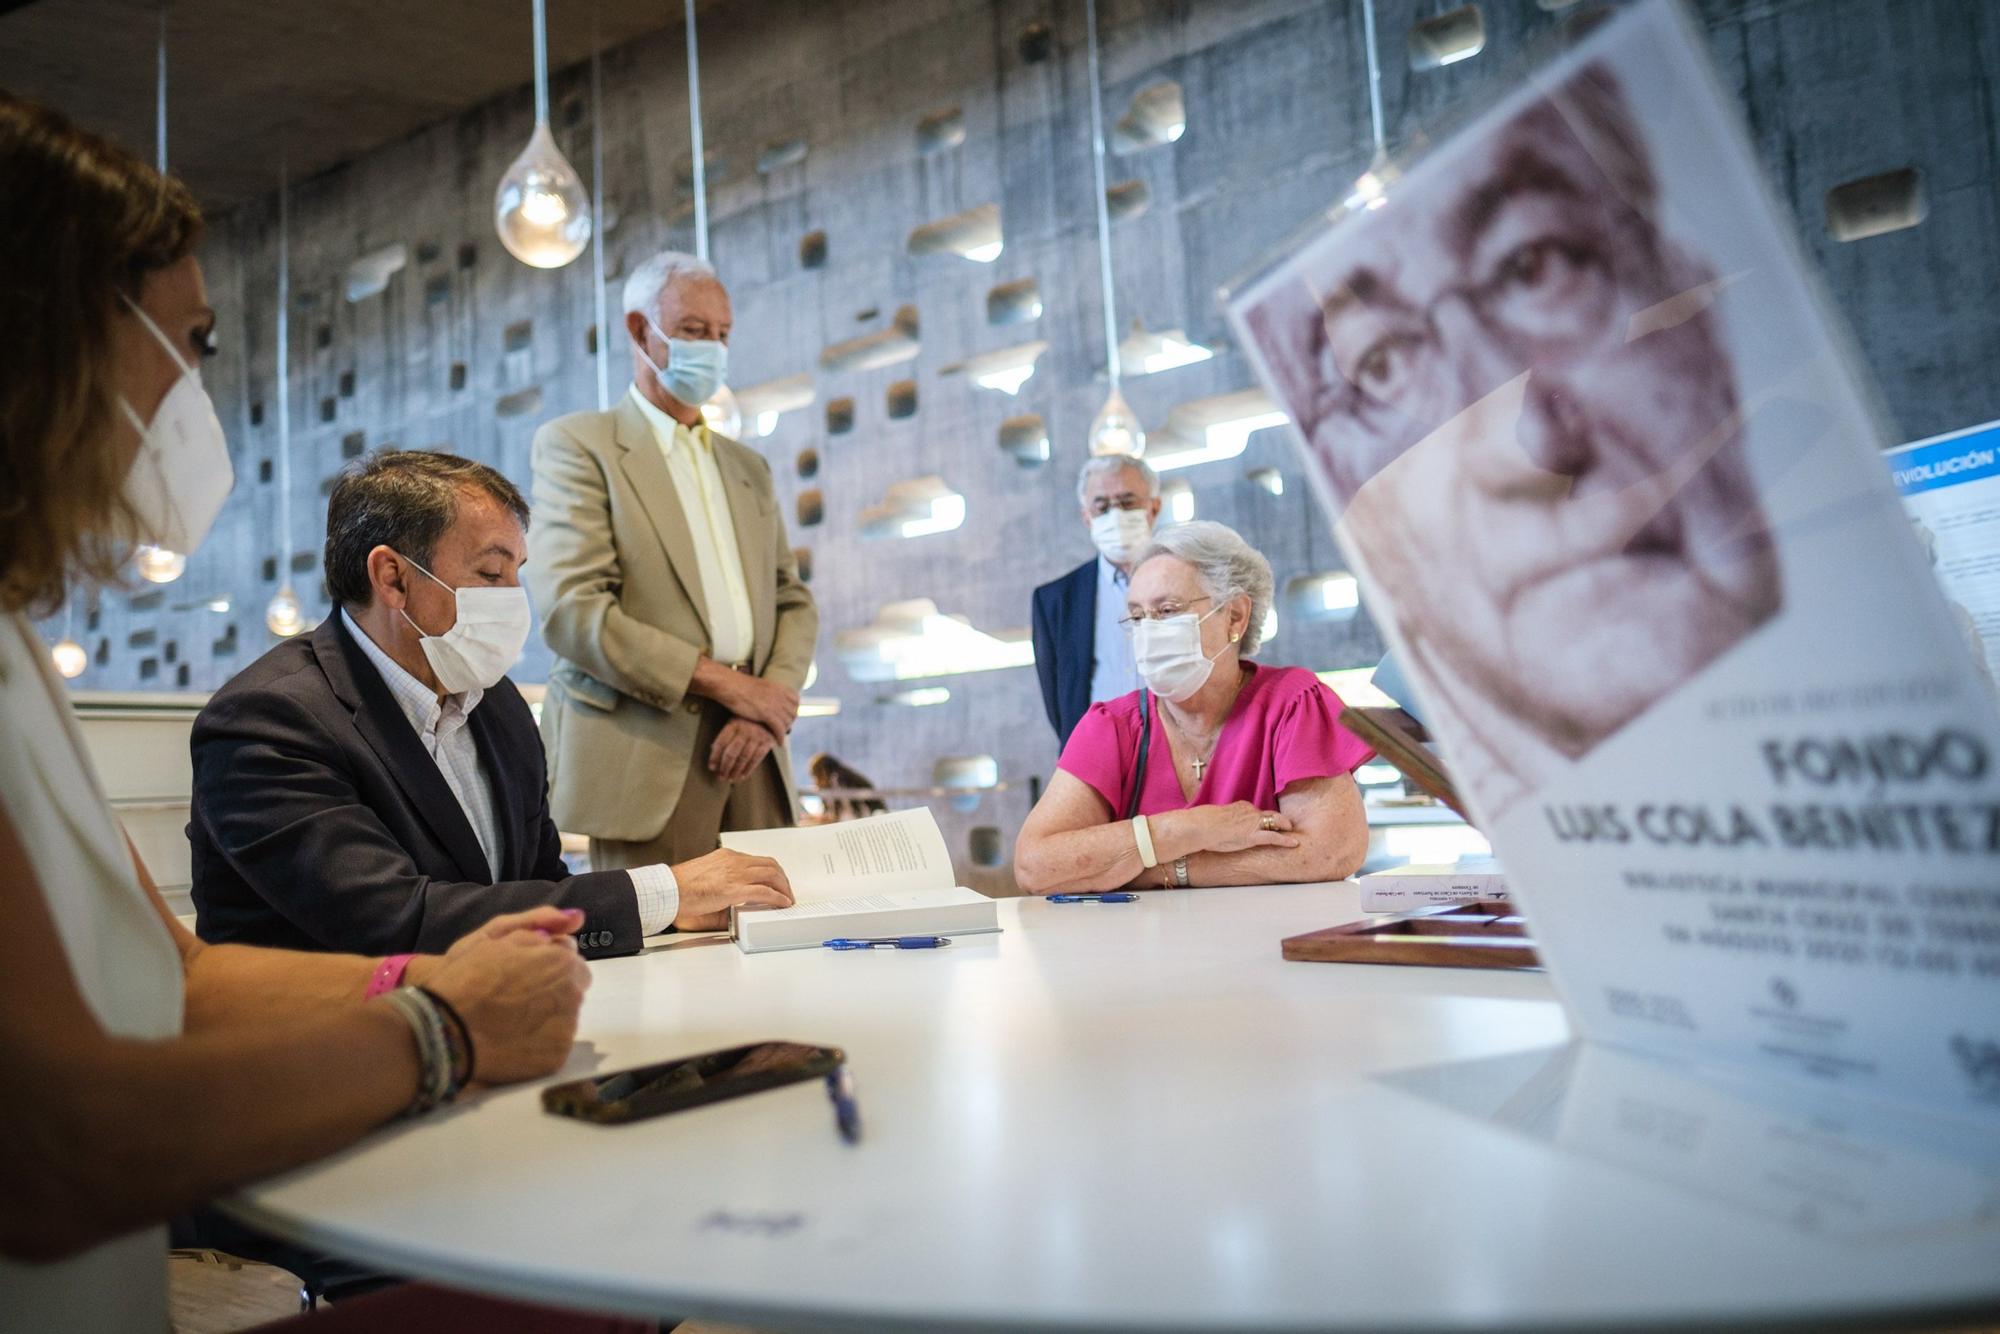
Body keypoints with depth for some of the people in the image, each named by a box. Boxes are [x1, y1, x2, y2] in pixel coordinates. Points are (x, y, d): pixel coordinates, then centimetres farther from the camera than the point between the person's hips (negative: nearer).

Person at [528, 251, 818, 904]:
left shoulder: (748, 467, 22)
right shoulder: (576, 445, 3)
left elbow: (794, 603, 17)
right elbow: (571, 609, -10)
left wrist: (767, 711, -3)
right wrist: (720, 681, -12)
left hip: (750, 758, 5)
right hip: (646, 757, -5)